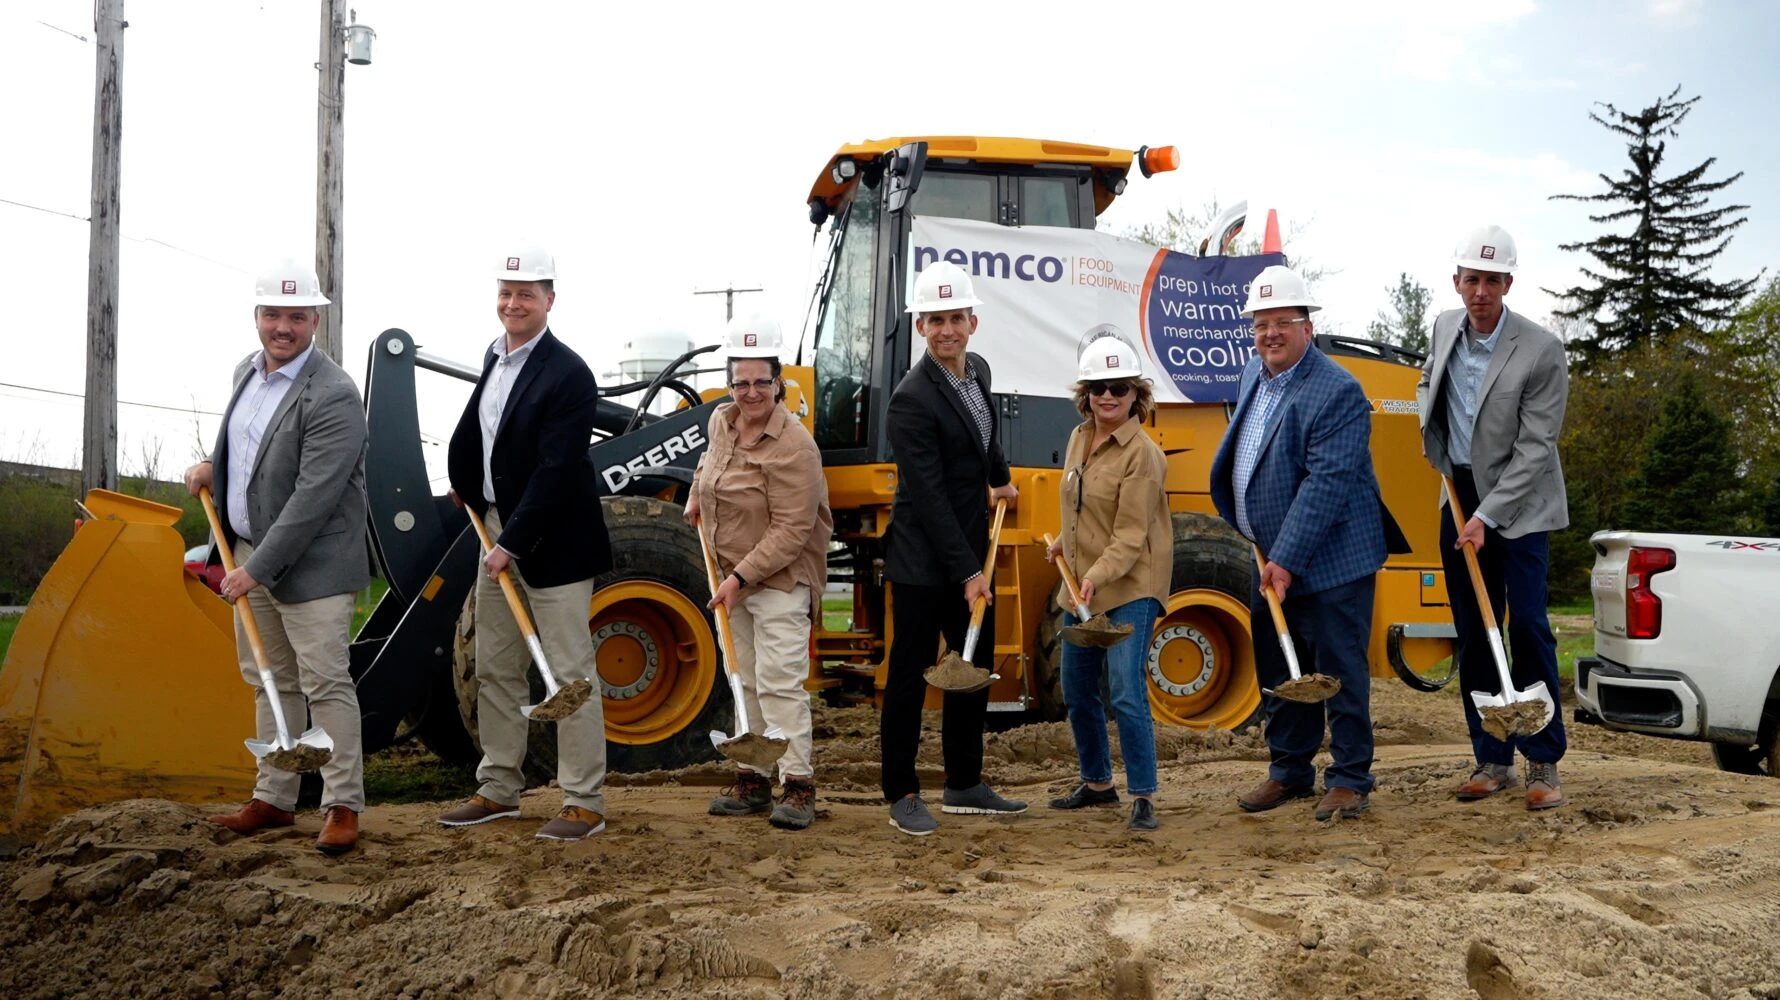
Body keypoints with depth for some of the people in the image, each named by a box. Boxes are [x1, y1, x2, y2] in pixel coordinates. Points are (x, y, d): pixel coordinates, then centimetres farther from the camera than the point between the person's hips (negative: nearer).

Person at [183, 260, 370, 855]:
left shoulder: (333, 397, -19)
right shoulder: (248, 370, 9)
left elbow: (314, 498, -24)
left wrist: (258, 567, -23)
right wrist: (213, 465, 11)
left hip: (309, 565, -8)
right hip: (249, 552, 9)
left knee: (325, 684, -4)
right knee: (271, 682, 15)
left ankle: (343, 807, 5)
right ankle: (273, 800, 24)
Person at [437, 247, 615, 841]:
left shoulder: (568, 374, -17)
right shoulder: (496, 358, 9)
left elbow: (555, 472, -22)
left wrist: (512, 544, -23)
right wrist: (466, 485, 19)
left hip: (552, 541, -9)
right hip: (497, 532, 9)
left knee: (569, 673, -3)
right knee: (495, 670, 15)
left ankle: (584, 804, 4)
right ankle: (498, 790, 27)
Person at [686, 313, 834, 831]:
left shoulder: (793, 446, -22)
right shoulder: (721, 421, 3)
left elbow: (791, 530, -24)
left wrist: (742, 577, -26)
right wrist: (696, 495, 24)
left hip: (781, 579, -8)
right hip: (733, 575, 8)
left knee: (780, 683, -11)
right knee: (747, 682, 13)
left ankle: (799, 785, -5)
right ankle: (752, 779, 21)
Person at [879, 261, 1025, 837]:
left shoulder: (978, 370, 5)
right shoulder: (912, 399, -20)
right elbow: (930, 496, -23)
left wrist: (1000, 479, 34)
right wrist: (966, 572, -23)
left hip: (970, 553, 8)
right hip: (923, 561, -8)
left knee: (975, 669, 14)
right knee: (910, 675, 2)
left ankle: (964, 784, 27)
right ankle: (902, 795, 12)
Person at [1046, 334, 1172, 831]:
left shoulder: (1143, 454, -17)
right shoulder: (1079, 438, 7)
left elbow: (1131, 536, -22)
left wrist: (1098, 576, -33)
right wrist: (1065, 544, 33)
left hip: (1130, 589, -8)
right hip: (1081, 587, 8)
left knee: (1126, 692, -15)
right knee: (1077, 692, 15)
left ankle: (1143, 797, -5)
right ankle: (1097, 784, 31)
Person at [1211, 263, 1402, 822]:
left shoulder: (1338, 393, -18)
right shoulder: (1253, 377, 9)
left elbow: (1327, 484, -24)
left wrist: (1286, 560, -26)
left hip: (1330, 561, -8)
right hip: (1272, 560, 8)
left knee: (1339, 671, 0)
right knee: (1277, 673, 15)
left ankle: (1350, 781, 11)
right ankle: (1290, 772, 27)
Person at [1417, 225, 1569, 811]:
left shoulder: (1540, 350, -17)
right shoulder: (1446, 327, 2)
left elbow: (1535, 448, -17)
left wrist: (1487, 517, -20)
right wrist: (1431, 434, 6)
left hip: (1517, 505, -5)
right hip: (1459, 498, 6)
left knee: (1527, 626, -9)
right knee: (1473, 635, 6)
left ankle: (1543, 765, 0)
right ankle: (1492, 760, 14)